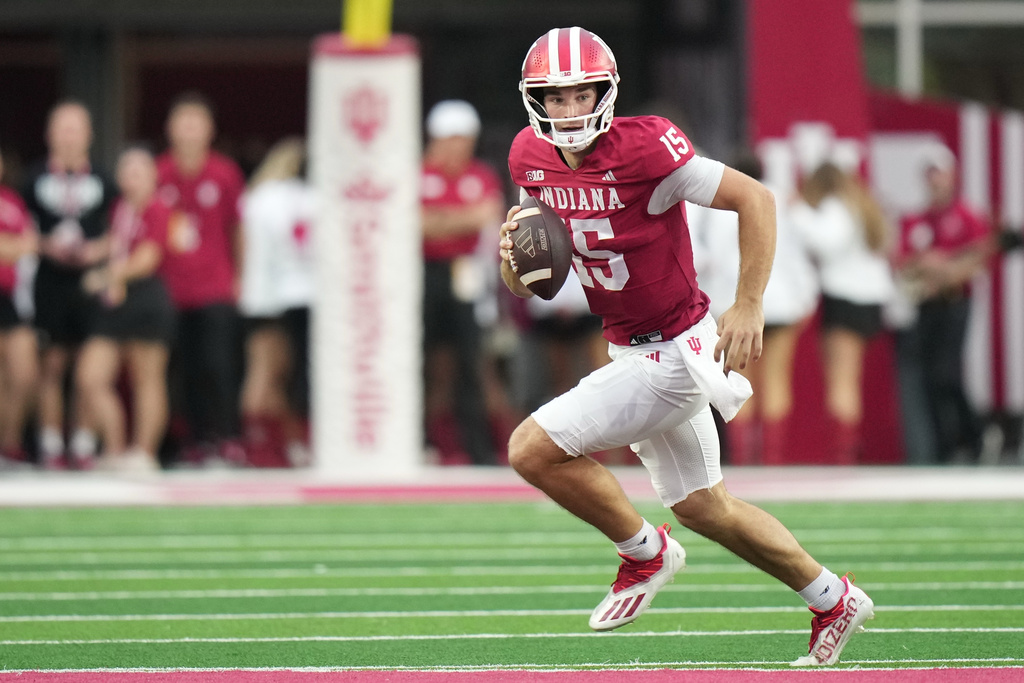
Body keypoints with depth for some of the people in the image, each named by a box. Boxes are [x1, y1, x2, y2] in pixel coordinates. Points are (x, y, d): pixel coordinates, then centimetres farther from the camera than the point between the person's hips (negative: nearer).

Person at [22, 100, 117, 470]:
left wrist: (99, 249, -9)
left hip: (90, 282, 1)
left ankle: (85, 444, 5)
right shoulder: (37, 178, 7)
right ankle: (50, 444, 4)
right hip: (51, 282, -1)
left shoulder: (101, 180, 8)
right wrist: (46, 246, -9)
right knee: (53, 363, -1)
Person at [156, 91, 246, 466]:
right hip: (171, 291, 2)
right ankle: (198, 441, 8)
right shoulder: (158, 173, 2)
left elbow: (237, 229, 10)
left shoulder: (225, 174, 1)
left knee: (218, 365, -10)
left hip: (216, 290, -2)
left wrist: (239, 278, 12)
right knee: (184, 370, 1)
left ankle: (226, 439, -6)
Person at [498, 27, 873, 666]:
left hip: (673, 356, -9)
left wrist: (749, 308, -20)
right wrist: (514, 255, -13)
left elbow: (756, 199, -19)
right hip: (632, 348, 9)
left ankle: (645, 553, 7)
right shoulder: (533, 158, 0)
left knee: (534, 449, -14)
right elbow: (526, 284, 11)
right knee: (703, 507, 20)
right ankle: (833, 601, 36)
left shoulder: (643, 148, -23)